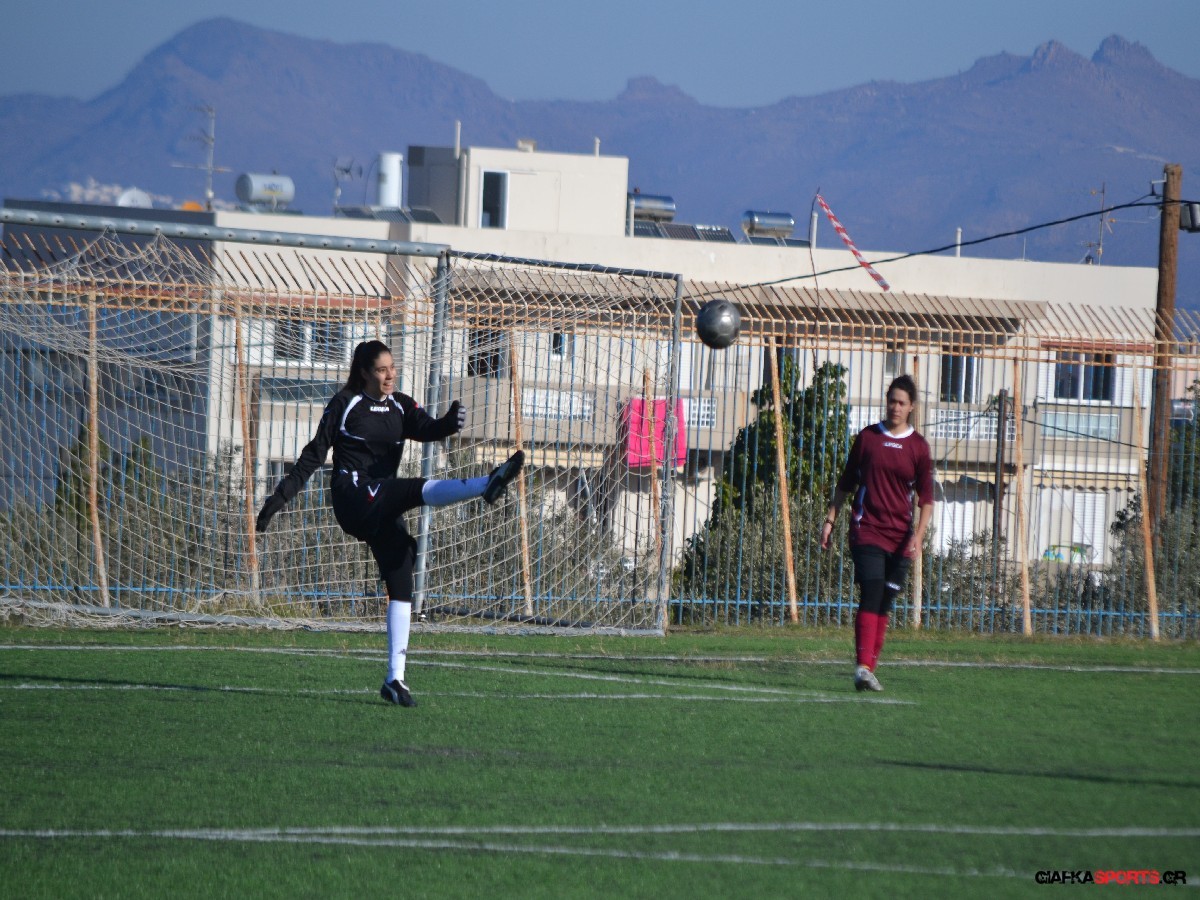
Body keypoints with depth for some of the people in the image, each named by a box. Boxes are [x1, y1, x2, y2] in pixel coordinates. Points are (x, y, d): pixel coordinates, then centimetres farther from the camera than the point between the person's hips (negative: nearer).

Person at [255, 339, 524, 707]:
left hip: (383, 510, 6)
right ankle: (488, 485, -56)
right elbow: (315, 453, 3)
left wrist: (450, 424, -28)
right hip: (353, 496, -6)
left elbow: (426, 429, -6)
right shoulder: (345, 404, 1)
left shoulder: (401, 406, 13)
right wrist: (282, 495, -1)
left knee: (402, 587, 0)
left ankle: (395, 678, 2)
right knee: (420, 489, -30)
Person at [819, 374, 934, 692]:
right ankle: (864, 667, -23)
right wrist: (830, 519, 8)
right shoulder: (867, 437, 6)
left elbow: (926, 499, 4)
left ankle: (869, 669, 11)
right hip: (867, 531, -2)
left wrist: (918, 535, -10)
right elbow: (845, 484, 14)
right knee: (871, 595, -16)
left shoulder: (918, 447, 5)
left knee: (884, 605, 5)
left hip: (900, 539, 2)